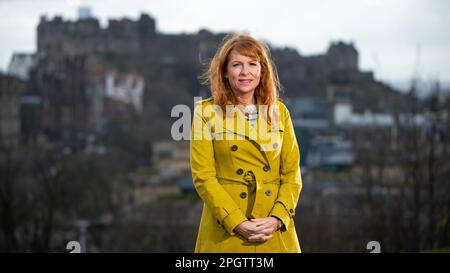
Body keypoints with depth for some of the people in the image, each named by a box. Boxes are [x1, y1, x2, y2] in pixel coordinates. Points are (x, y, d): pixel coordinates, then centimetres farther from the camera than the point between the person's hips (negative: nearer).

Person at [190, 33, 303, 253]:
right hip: (226, 231, -2)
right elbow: (203, 176, -6)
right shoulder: (207, 112, -1)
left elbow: (292, 173, 5)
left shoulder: (279, 111, 7)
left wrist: (277, 218, -10)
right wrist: (237, 223, -14)